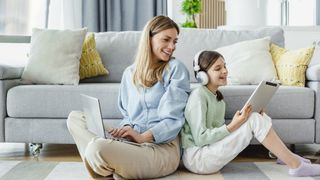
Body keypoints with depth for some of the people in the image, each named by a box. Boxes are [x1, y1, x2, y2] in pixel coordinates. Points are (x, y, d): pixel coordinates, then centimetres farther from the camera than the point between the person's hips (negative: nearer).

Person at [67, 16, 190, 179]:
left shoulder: (176, 69, -2)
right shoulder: (130, 73, 16)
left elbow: (173, 119, -9)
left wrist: (142, 137, -23)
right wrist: (125, 129, -5)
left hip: (162, 148, -7)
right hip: (131, 141, 7)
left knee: (97, 148, -32)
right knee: (75, 117, 1)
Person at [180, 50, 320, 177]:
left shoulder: (216, 95, 13)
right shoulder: (198, 96, -14)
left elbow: (219, 128, 9)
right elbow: (200, 138, -20)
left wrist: (241, 120, -4)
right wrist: (233, 126, -25)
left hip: (212, 149, 9)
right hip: (197, 158, -9)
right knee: (254, 119, -19)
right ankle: (296, 166, -11)